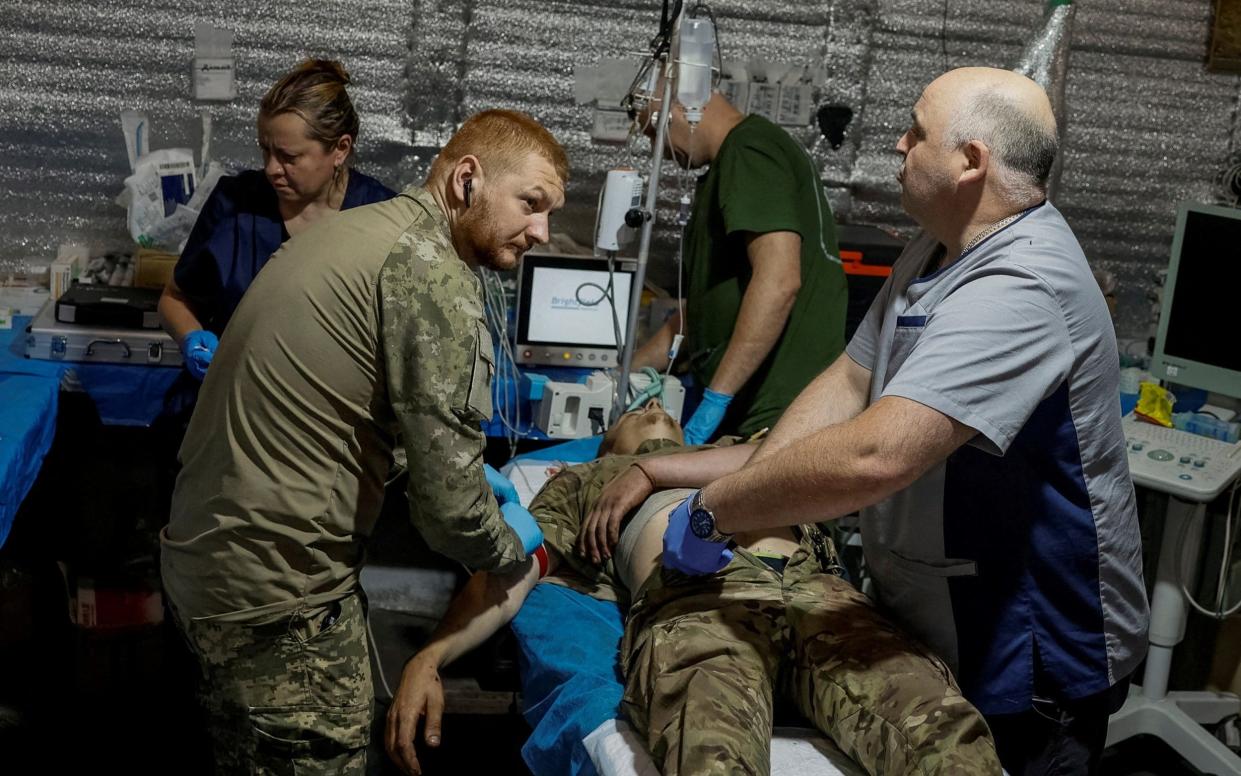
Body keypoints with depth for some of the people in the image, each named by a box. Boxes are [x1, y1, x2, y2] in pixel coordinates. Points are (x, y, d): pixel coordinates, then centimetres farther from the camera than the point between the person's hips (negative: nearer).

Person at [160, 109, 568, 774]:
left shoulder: (352, 227, 11)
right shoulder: (434, 273, -18)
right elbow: (447, 509, -20)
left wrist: (471, 470, 19)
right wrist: (512, 546, 1)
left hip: (202, 557, 10)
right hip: (279, 598, -10)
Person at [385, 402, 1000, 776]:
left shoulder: (745, 451, 45)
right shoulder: (585, 479, 40)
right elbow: (510, 571, 23)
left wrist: (659, 470, 13)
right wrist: (428, 658, 5)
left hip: (811, 585, 3)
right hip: (689, 598, -2)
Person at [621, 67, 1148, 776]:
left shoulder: (1021, 288, -29)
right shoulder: (937, 253, 5)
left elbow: (874, 456, -38)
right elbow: (850, 382, 7)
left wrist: (714, 511, -27)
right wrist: (749, 470, -7)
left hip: (1029, 658, -9)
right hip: (927, 628, 9)